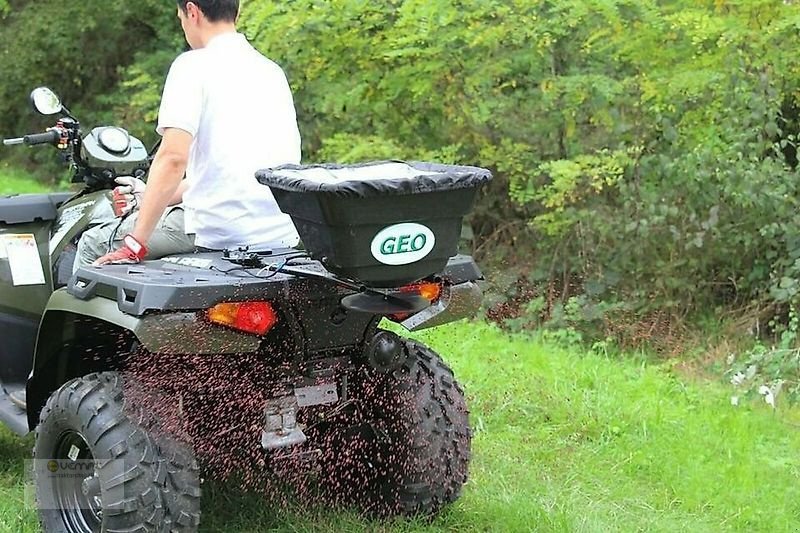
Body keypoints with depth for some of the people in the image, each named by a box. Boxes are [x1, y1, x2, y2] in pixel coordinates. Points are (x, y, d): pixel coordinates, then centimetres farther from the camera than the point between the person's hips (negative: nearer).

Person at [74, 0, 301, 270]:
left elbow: (173, 157, -17)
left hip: (222, 232, -8)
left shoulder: (193, 65, -5)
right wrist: (155, 196, 30)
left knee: (94, 244, 8)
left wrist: (135, 245, -16)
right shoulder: (273, 71, 18)